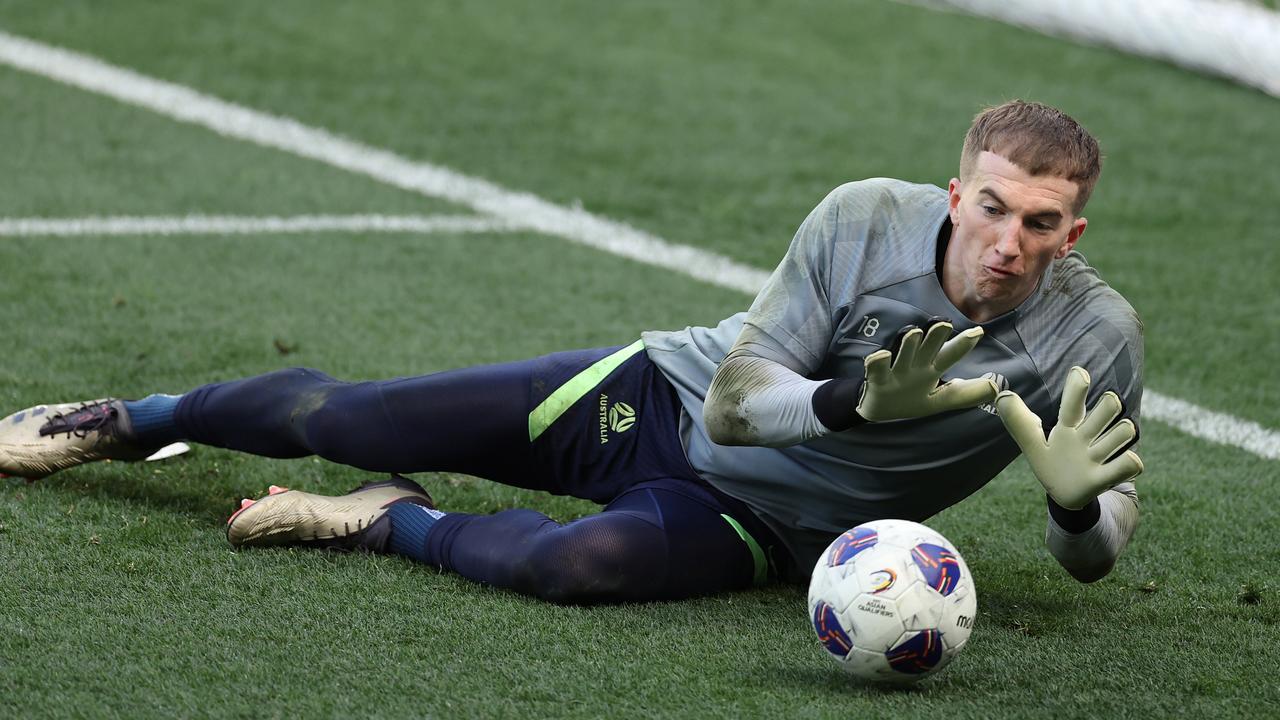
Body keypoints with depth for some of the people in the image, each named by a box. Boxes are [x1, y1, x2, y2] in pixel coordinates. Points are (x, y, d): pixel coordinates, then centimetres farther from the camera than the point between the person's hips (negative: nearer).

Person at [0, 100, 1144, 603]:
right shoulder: (868, 219, -20)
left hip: (752, 520, -1)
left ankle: (394, 526, -6)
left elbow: (1093, 555, -10)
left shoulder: (1093, 336, -19)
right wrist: (849, 402, -38)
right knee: (328, 418, 6)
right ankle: (125, 423, 36)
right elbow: (734, 398, -19)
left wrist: (1079, 500, -34)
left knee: (579, 561, -37)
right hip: (659, 395, 1)